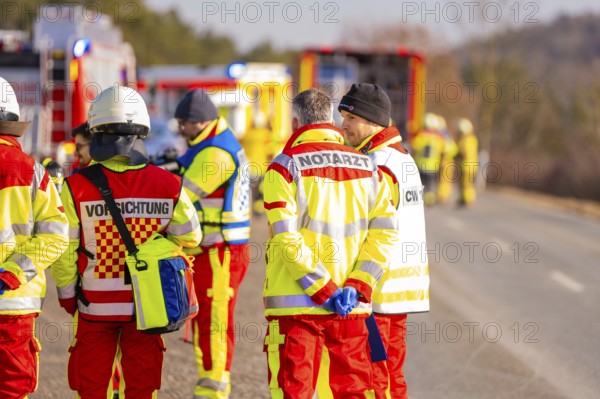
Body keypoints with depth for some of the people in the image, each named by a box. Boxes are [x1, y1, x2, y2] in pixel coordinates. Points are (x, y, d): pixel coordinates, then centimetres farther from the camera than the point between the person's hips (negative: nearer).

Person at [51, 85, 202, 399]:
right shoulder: (168, 186, -11)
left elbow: (63, 251, -9)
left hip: (95, 305, -1)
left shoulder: (77, 188, -15)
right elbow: (190, 238, 3)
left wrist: (67, 295, 7)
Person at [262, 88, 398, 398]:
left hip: (295, 304, -4)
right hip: (353, 307, 4)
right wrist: (357, 286, -4)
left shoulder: (285, 167, -5)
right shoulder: (367, 167, 9)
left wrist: (324, 289, -12)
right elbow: (383, 235, 2)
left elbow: (287, 239, -14)